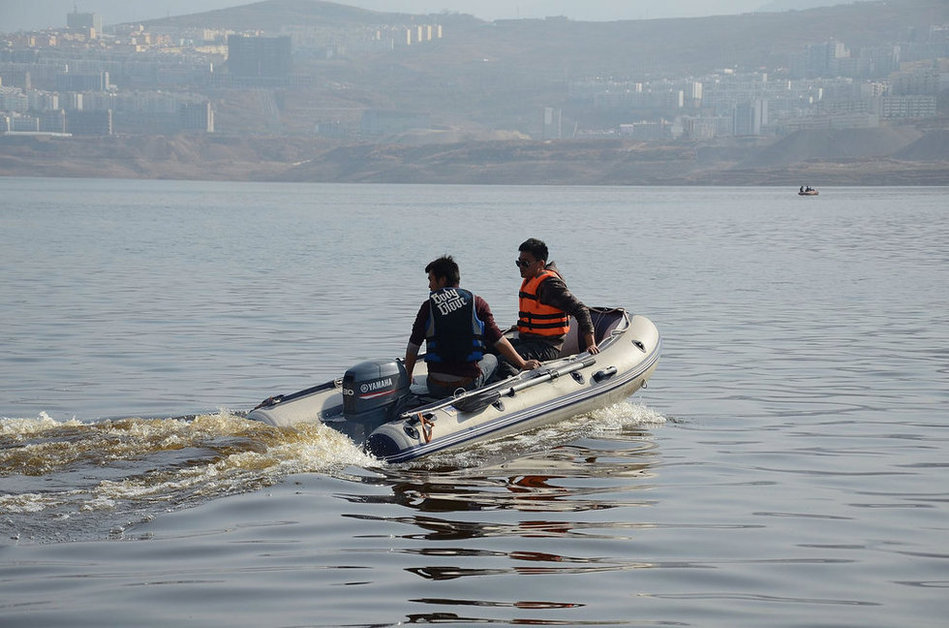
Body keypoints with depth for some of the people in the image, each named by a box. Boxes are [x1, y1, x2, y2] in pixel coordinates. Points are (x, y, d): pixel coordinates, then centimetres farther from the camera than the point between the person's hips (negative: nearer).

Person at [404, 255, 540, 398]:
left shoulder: (428, 306, 0)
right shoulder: (478, 303, 1)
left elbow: (412, 347, 3)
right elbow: (499, 341, 3)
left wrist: (407, 376, 20)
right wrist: (523, 364, 17)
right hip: (469, 385, -1)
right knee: (491, 359, 31)